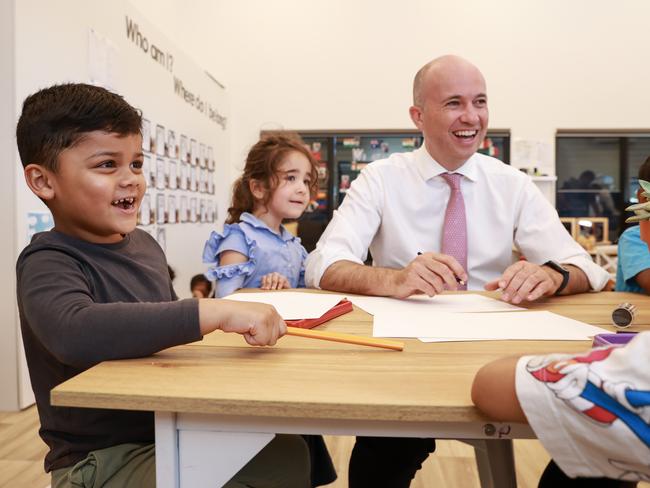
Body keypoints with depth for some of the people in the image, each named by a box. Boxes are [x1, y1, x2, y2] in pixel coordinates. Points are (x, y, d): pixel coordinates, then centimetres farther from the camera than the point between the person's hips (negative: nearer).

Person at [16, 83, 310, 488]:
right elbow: (74, 333, -42)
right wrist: (216, 312, -42)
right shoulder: (48, 264, -19)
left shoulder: (144, 244, 4)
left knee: (290, 454, 10)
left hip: (171, 431, 7)